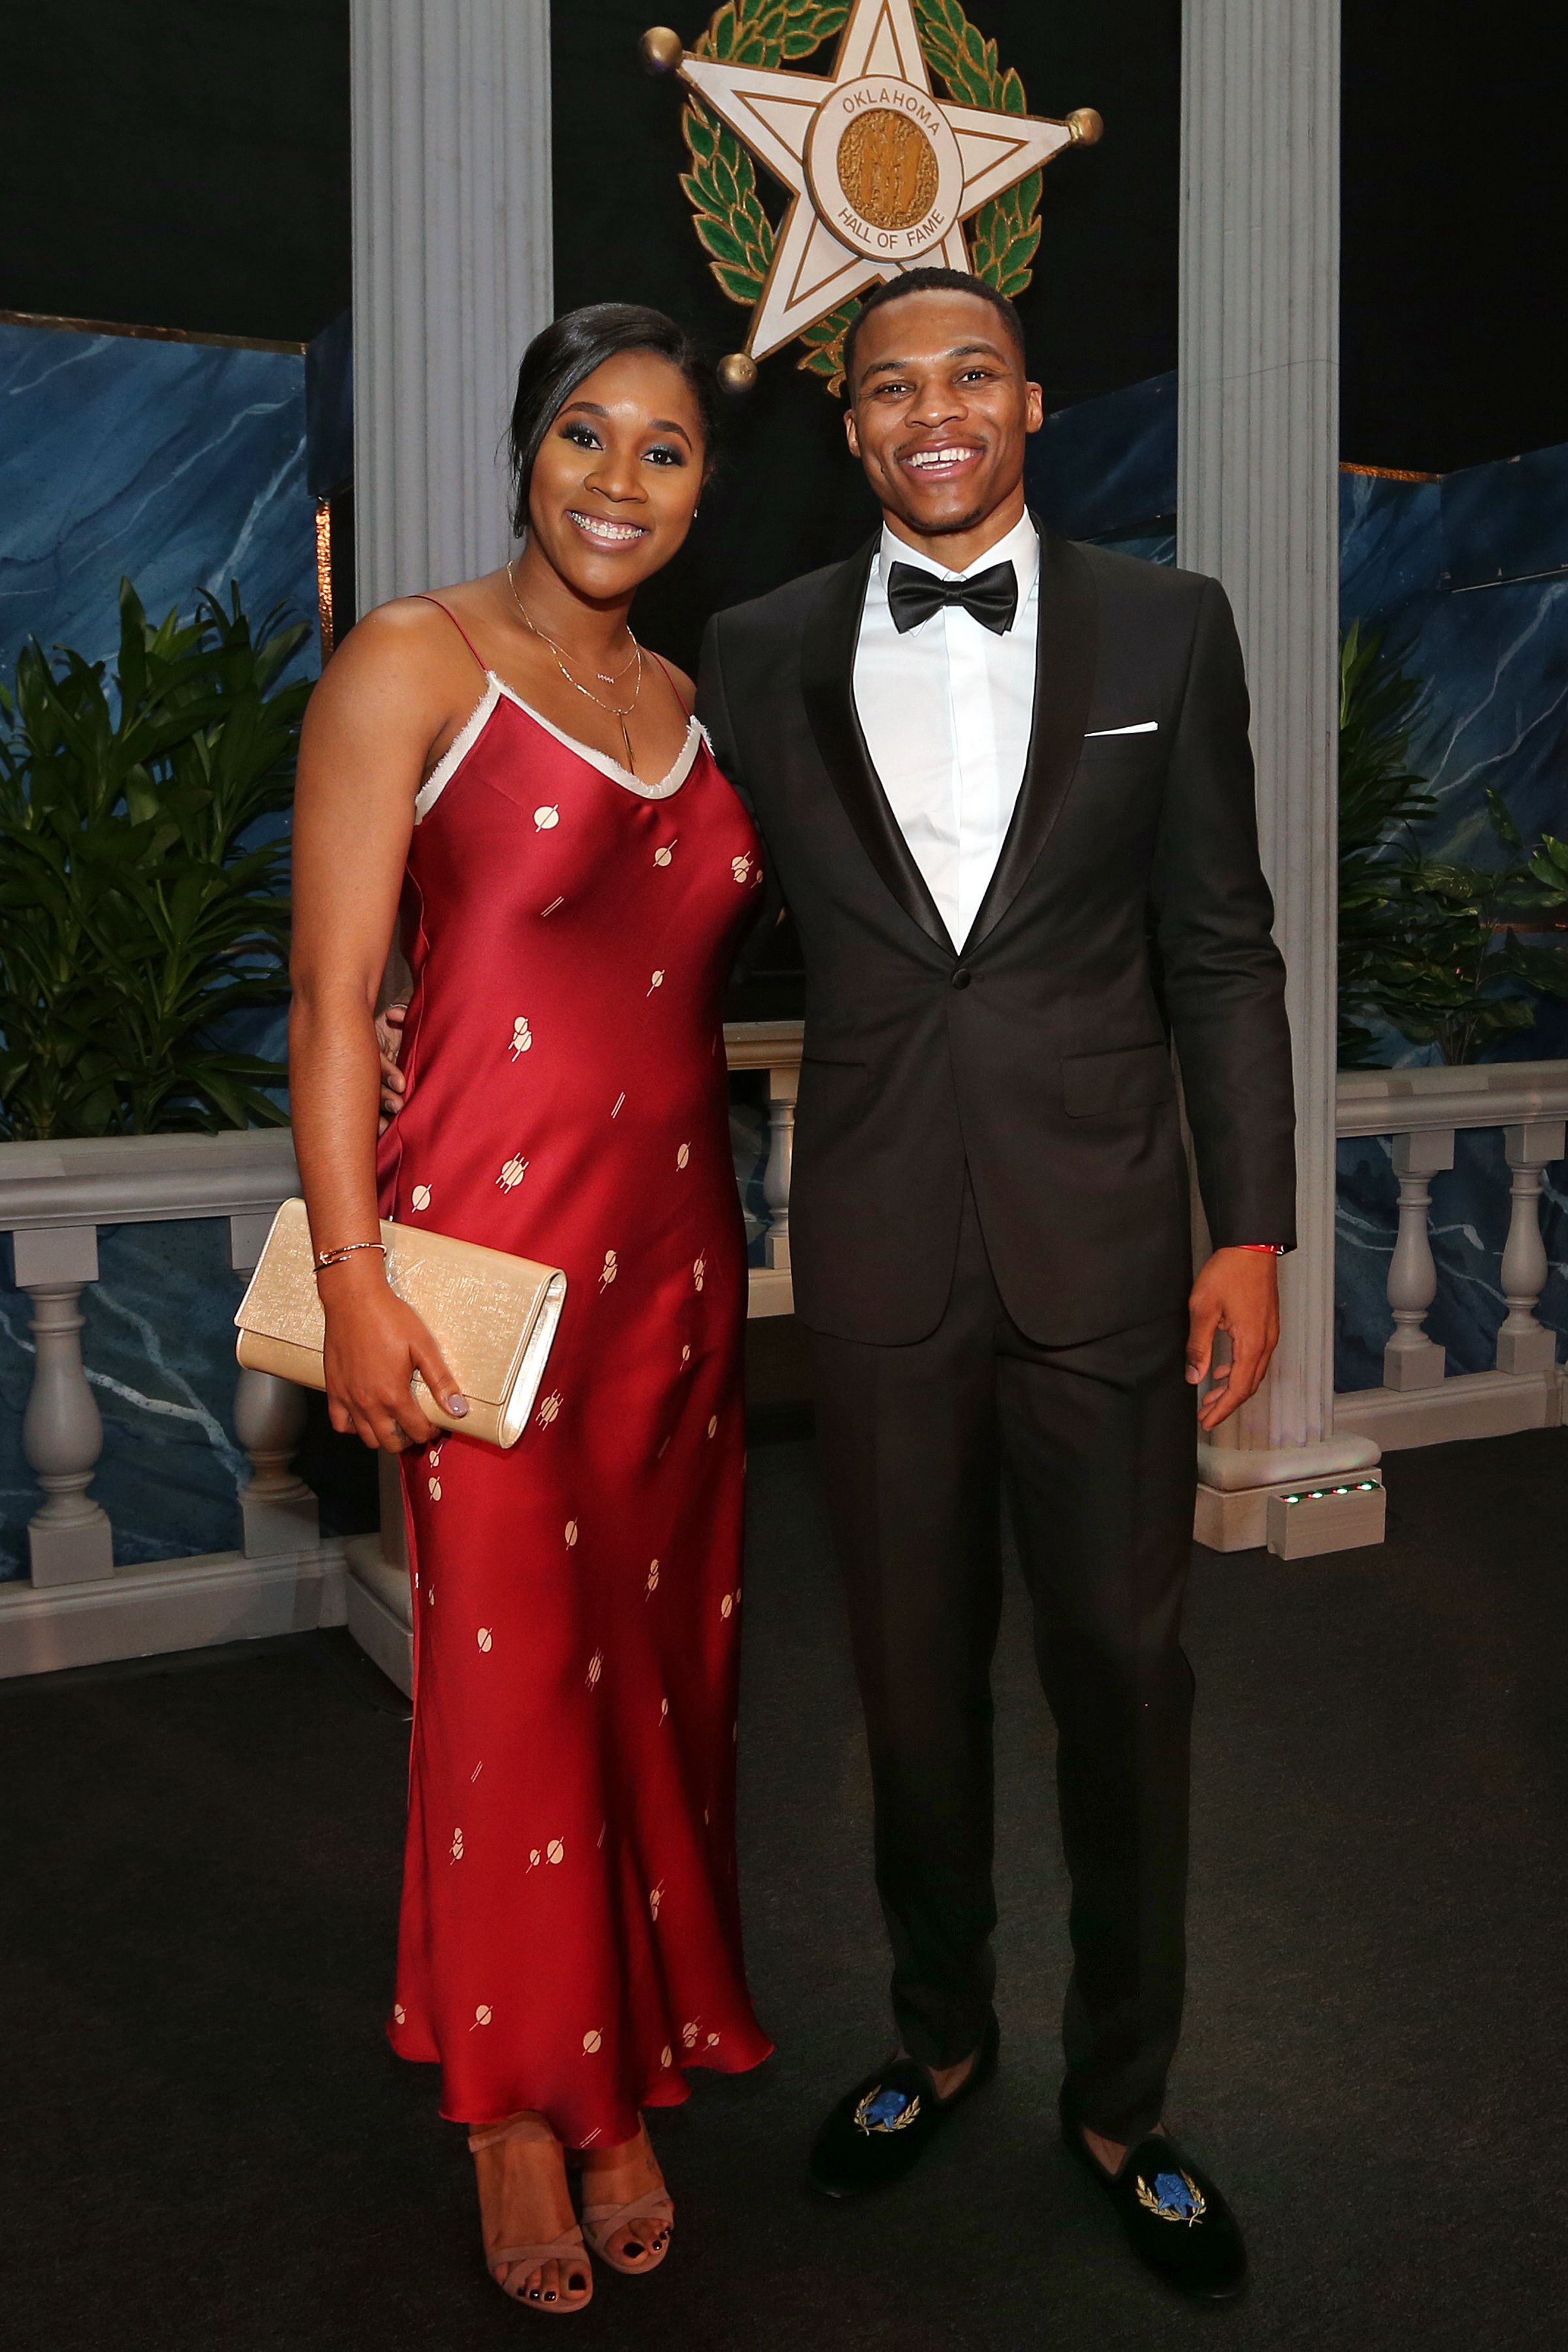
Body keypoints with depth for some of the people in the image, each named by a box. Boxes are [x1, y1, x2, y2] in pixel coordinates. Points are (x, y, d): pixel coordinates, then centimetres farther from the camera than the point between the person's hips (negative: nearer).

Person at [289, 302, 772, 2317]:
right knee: (513, 1675, 4)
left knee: (659, 1664, 12)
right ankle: (518, 2108, 26)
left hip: (675, 1241, 6)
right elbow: (333, 995, -8)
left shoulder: (689, 704, 15)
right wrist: (350, 1279, -14)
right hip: (487, 1239, -5)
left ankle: (631, 2077, 31)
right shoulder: (412, 664, -3)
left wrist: (725, 1244, 13)